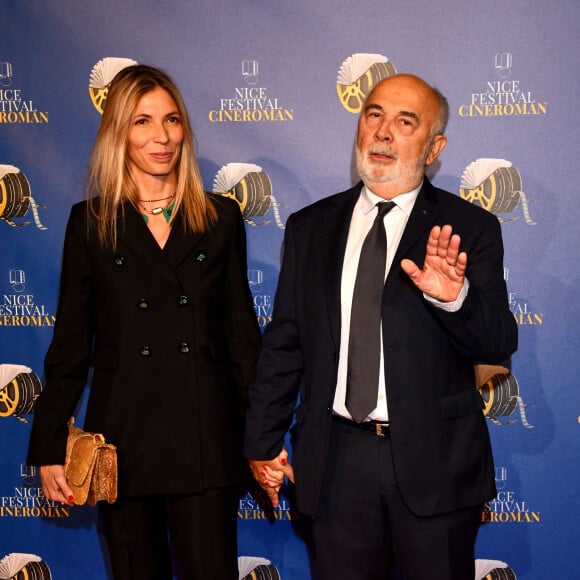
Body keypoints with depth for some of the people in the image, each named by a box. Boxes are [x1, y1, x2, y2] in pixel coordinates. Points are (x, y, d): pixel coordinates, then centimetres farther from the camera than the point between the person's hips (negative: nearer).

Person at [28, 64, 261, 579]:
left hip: (205, 437, 0)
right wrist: (49, 449, 0)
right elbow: (70, 344, 5)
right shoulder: (90, 222, 4)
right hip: (122, 436, 0)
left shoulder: (220, 218, 6)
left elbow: (241, 331, 8)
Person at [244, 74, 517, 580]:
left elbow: (499, 344, -8)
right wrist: (263, 442, 7)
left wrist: (455, 298, -28)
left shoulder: (469, 229, -1)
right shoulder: (309, 227, 7)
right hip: (335, 462, 2)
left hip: (434, 461, -2)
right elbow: (282, 344, 9)